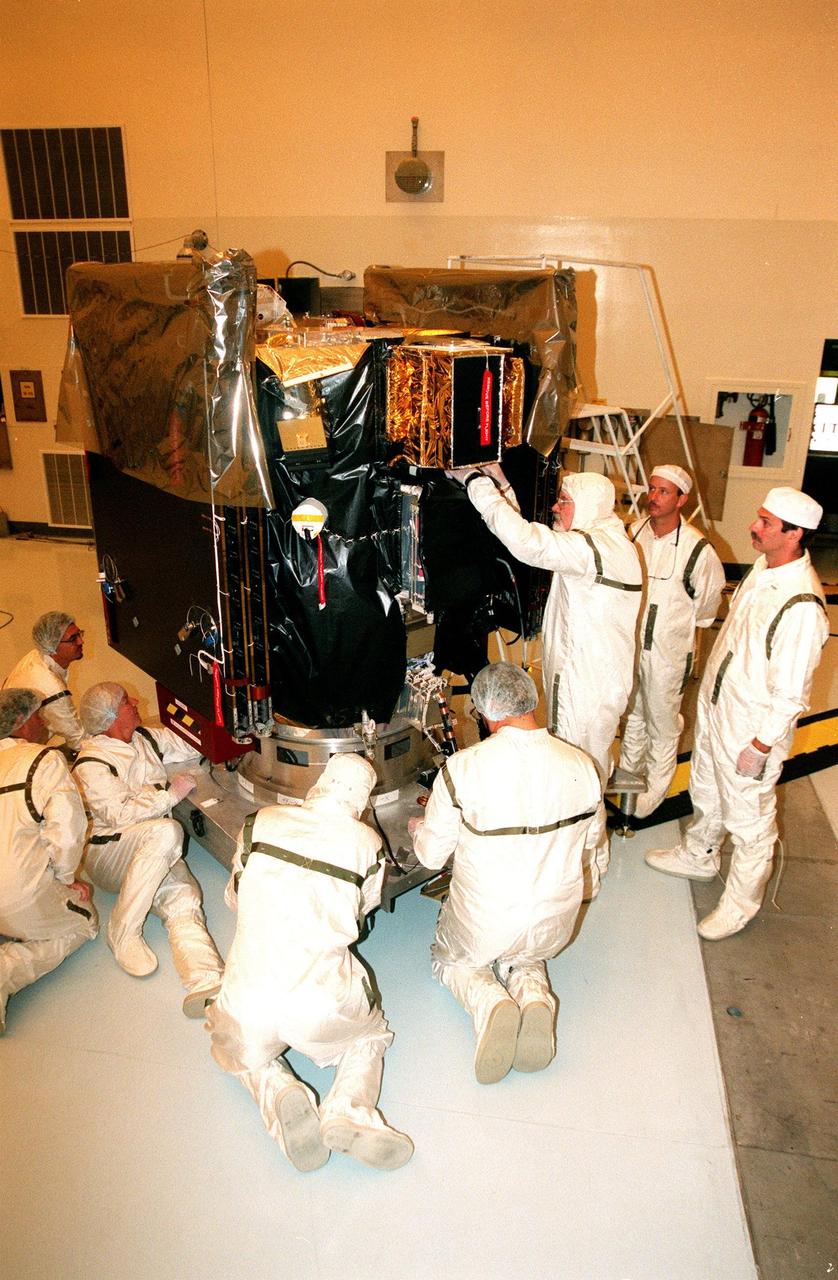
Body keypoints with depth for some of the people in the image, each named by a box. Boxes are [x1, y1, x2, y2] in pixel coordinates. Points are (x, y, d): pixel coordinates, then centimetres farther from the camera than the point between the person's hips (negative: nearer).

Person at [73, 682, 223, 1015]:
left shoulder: (147, 737, 13)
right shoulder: (90, 765, -8)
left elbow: (193, 745, 26)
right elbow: (122, 814, -19)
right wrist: (171, 793, -11)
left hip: (155, 855, 5)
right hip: (109, 855, -5)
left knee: (183, 897, -27)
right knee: (166, 830, -35)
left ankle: (206, 981, -52)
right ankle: (123, 933, -22)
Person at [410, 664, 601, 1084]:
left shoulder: (463, 768, -22)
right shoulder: (582, 766, -11)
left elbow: (432, 855, -9)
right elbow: (585, 839, 6)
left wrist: (419, 828, 14)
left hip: (483, 922, -3)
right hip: (555, 923, 3)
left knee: (451, 959, 30)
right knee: (525, 955, 36)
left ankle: (488, 1003, -3)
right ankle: (533, 995, 1)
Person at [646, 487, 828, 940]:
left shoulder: (802, 606, -30)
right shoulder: (763, 569, -2)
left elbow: (791, 693, -25)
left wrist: (760, 745, -18)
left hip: (751, 729, -9)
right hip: (715, 707, 9)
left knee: (748, 818, 11)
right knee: (705, 792, 28)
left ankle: (741, 902, 32)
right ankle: (698, 856, 53)